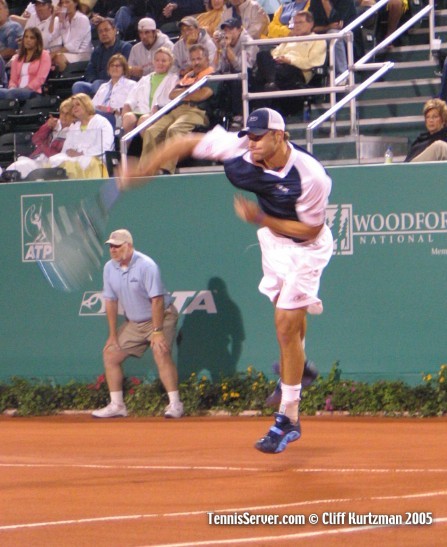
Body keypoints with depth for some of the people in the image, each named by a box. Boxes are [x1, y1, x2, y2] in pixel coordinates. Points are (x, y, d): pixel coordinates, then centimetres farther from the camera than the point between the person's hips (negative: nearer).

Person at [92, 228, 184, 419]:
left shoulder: (146, 266, -23)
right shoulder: (109, 268, -3)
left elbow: (157, 300, -26)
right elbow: (111, 301, 2)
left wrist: (157, 332, -29)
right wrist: (113, 335, 1)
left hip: (161, 317, -7)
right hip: (134, 323, 7)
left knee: (161, 354, -28)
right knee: (110, 354, 3)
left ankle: (175, 404, -26)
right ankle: (116, 405, 10)